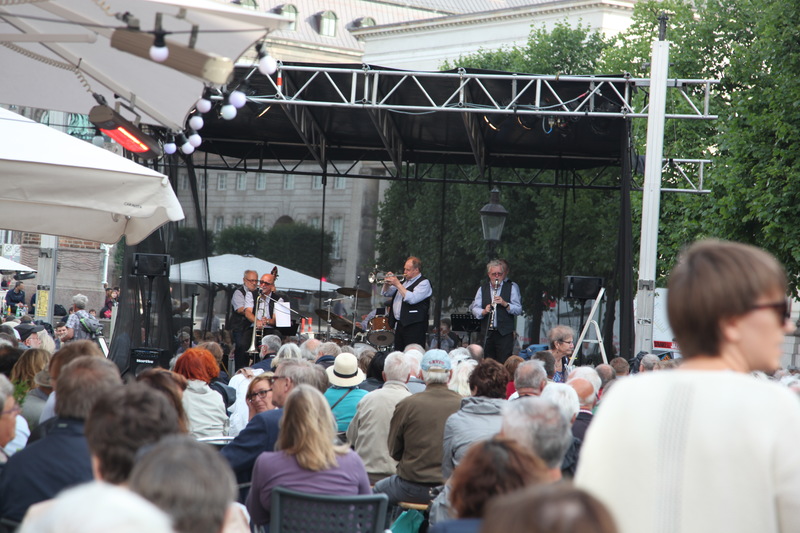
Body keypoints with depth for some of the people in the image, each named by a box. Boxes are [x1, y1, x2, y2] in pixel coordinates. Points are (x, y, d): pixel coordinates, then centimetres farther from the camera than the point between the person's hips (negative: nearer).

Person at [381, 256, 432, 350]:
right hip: (400, 324, 9)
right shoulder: (404, 281, 19)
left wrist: (397, 284, -17)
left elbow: (412, 299, -22)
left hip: (414, 327, -9)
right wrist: (387, 282, 3)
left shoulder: (424, 283, -7)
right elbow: (385, 293, 24)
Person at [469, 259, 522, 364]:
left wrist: (505, 304, -19)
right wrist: (484, 311, -16)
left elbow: (518, 311, -2)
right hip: (487, 333, 3)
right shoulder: (482, 289, 12)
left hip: (504, 333, -3)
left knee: (504, 363, -9)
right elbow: (474, 309, 5)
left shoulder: (512, 287, 6)